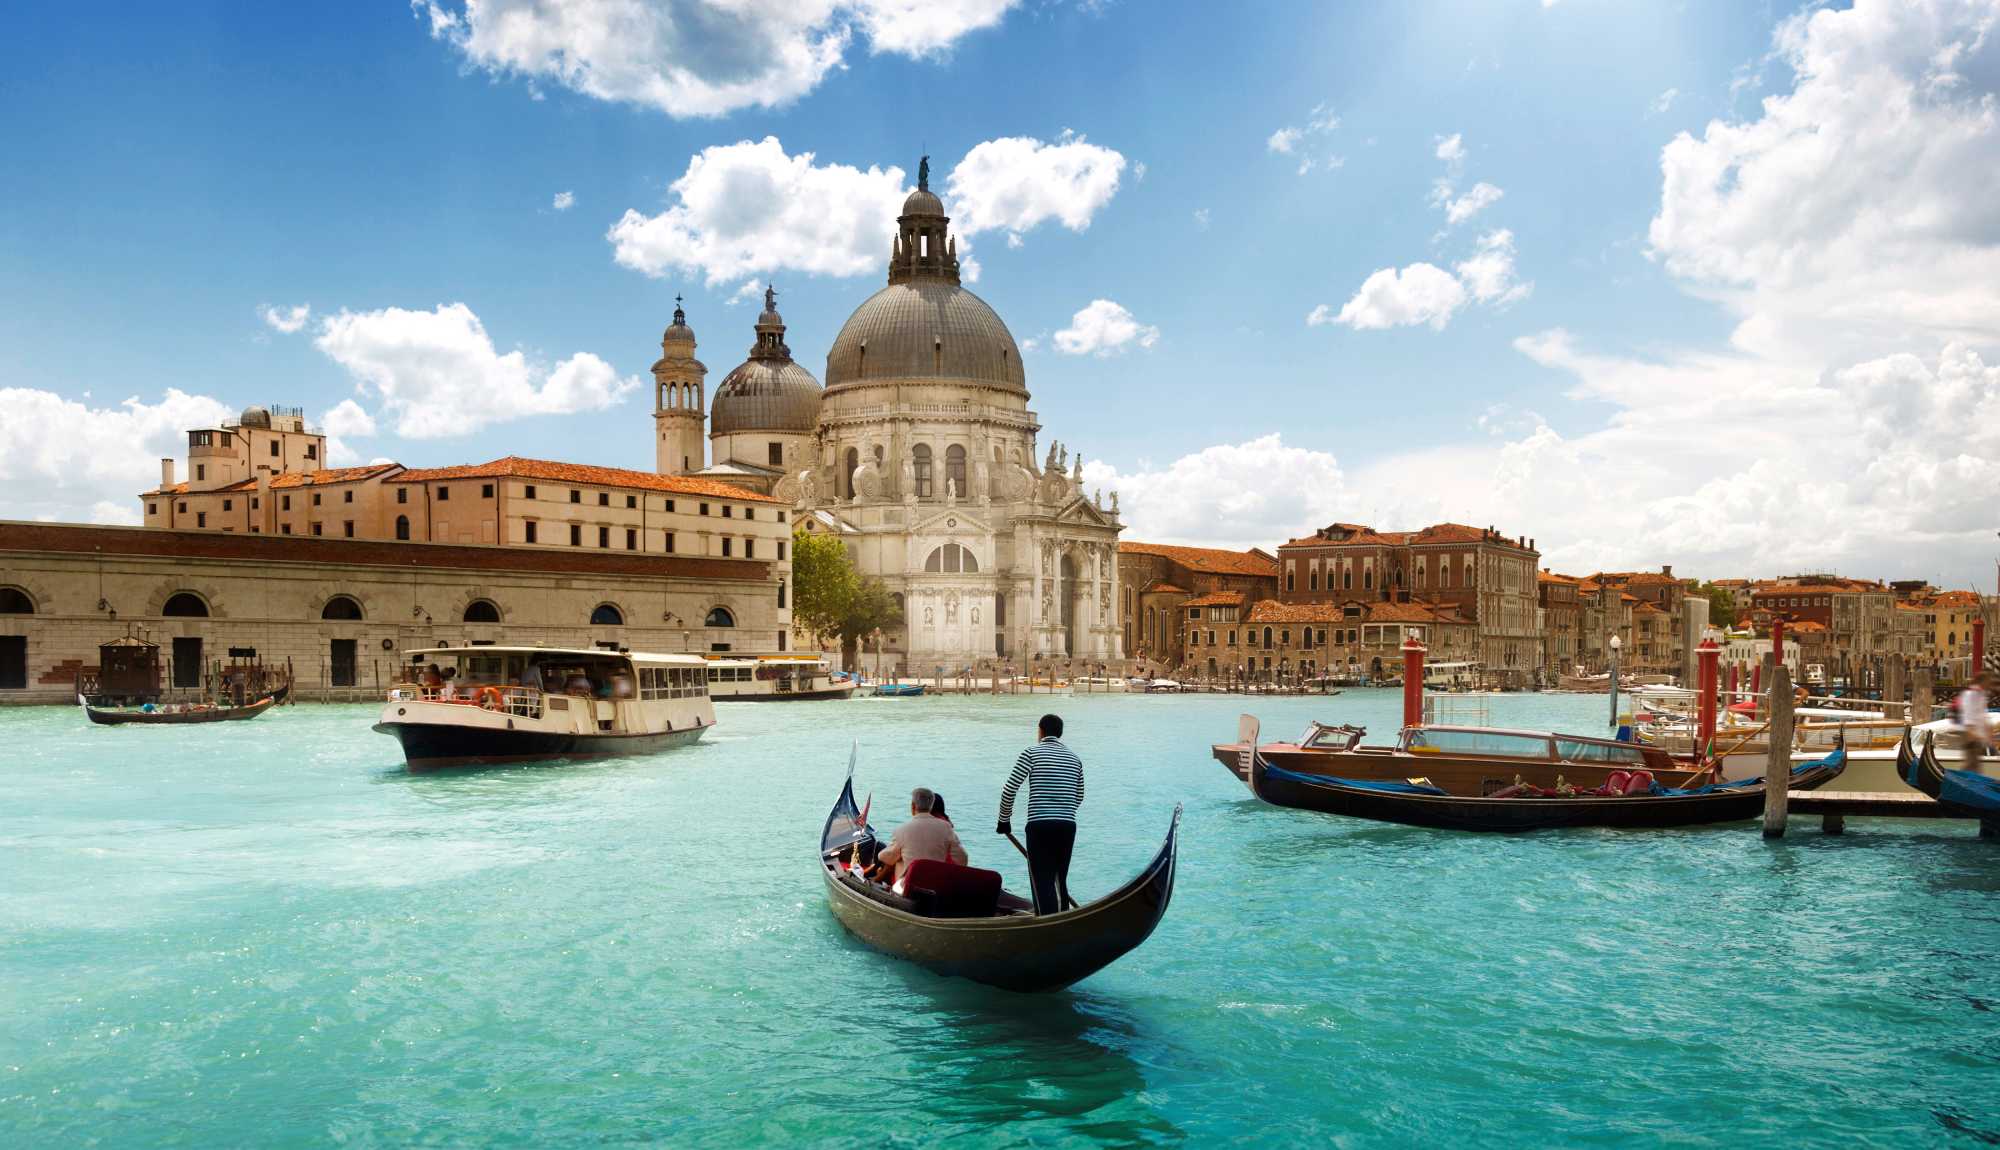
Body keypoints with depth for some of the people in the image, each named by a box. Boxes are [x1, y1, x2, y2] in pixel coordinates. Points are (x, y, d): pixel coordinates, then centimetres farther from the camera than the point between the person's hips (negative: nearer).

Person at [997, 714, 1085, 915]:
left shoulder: (1031, 754, -1)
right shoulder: (1075, 759, 14)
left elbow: (1009, 790, -3)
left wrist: (1004, 820, 9)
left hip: (1039, 825, -5)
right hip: (1068, 826, 5)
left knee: (1042, 882, -5)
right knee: (1060, 881, 16)